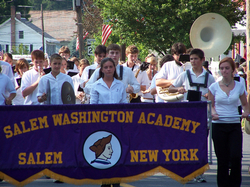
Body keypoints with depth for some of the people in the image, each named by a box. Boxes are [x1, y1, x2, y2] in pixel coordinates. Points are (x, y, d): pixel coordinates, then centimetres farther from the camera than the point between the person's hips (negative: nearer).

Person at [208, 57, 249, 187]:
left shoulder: (239, 86, 4)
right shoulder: (214, 87, 2)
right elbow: (210, 105, 10)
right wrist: (213, 113, -11)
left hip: (235, 125, 0)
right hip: (219, 125, 0)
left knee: (236, 156, -12)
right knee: (222, 159, 1)